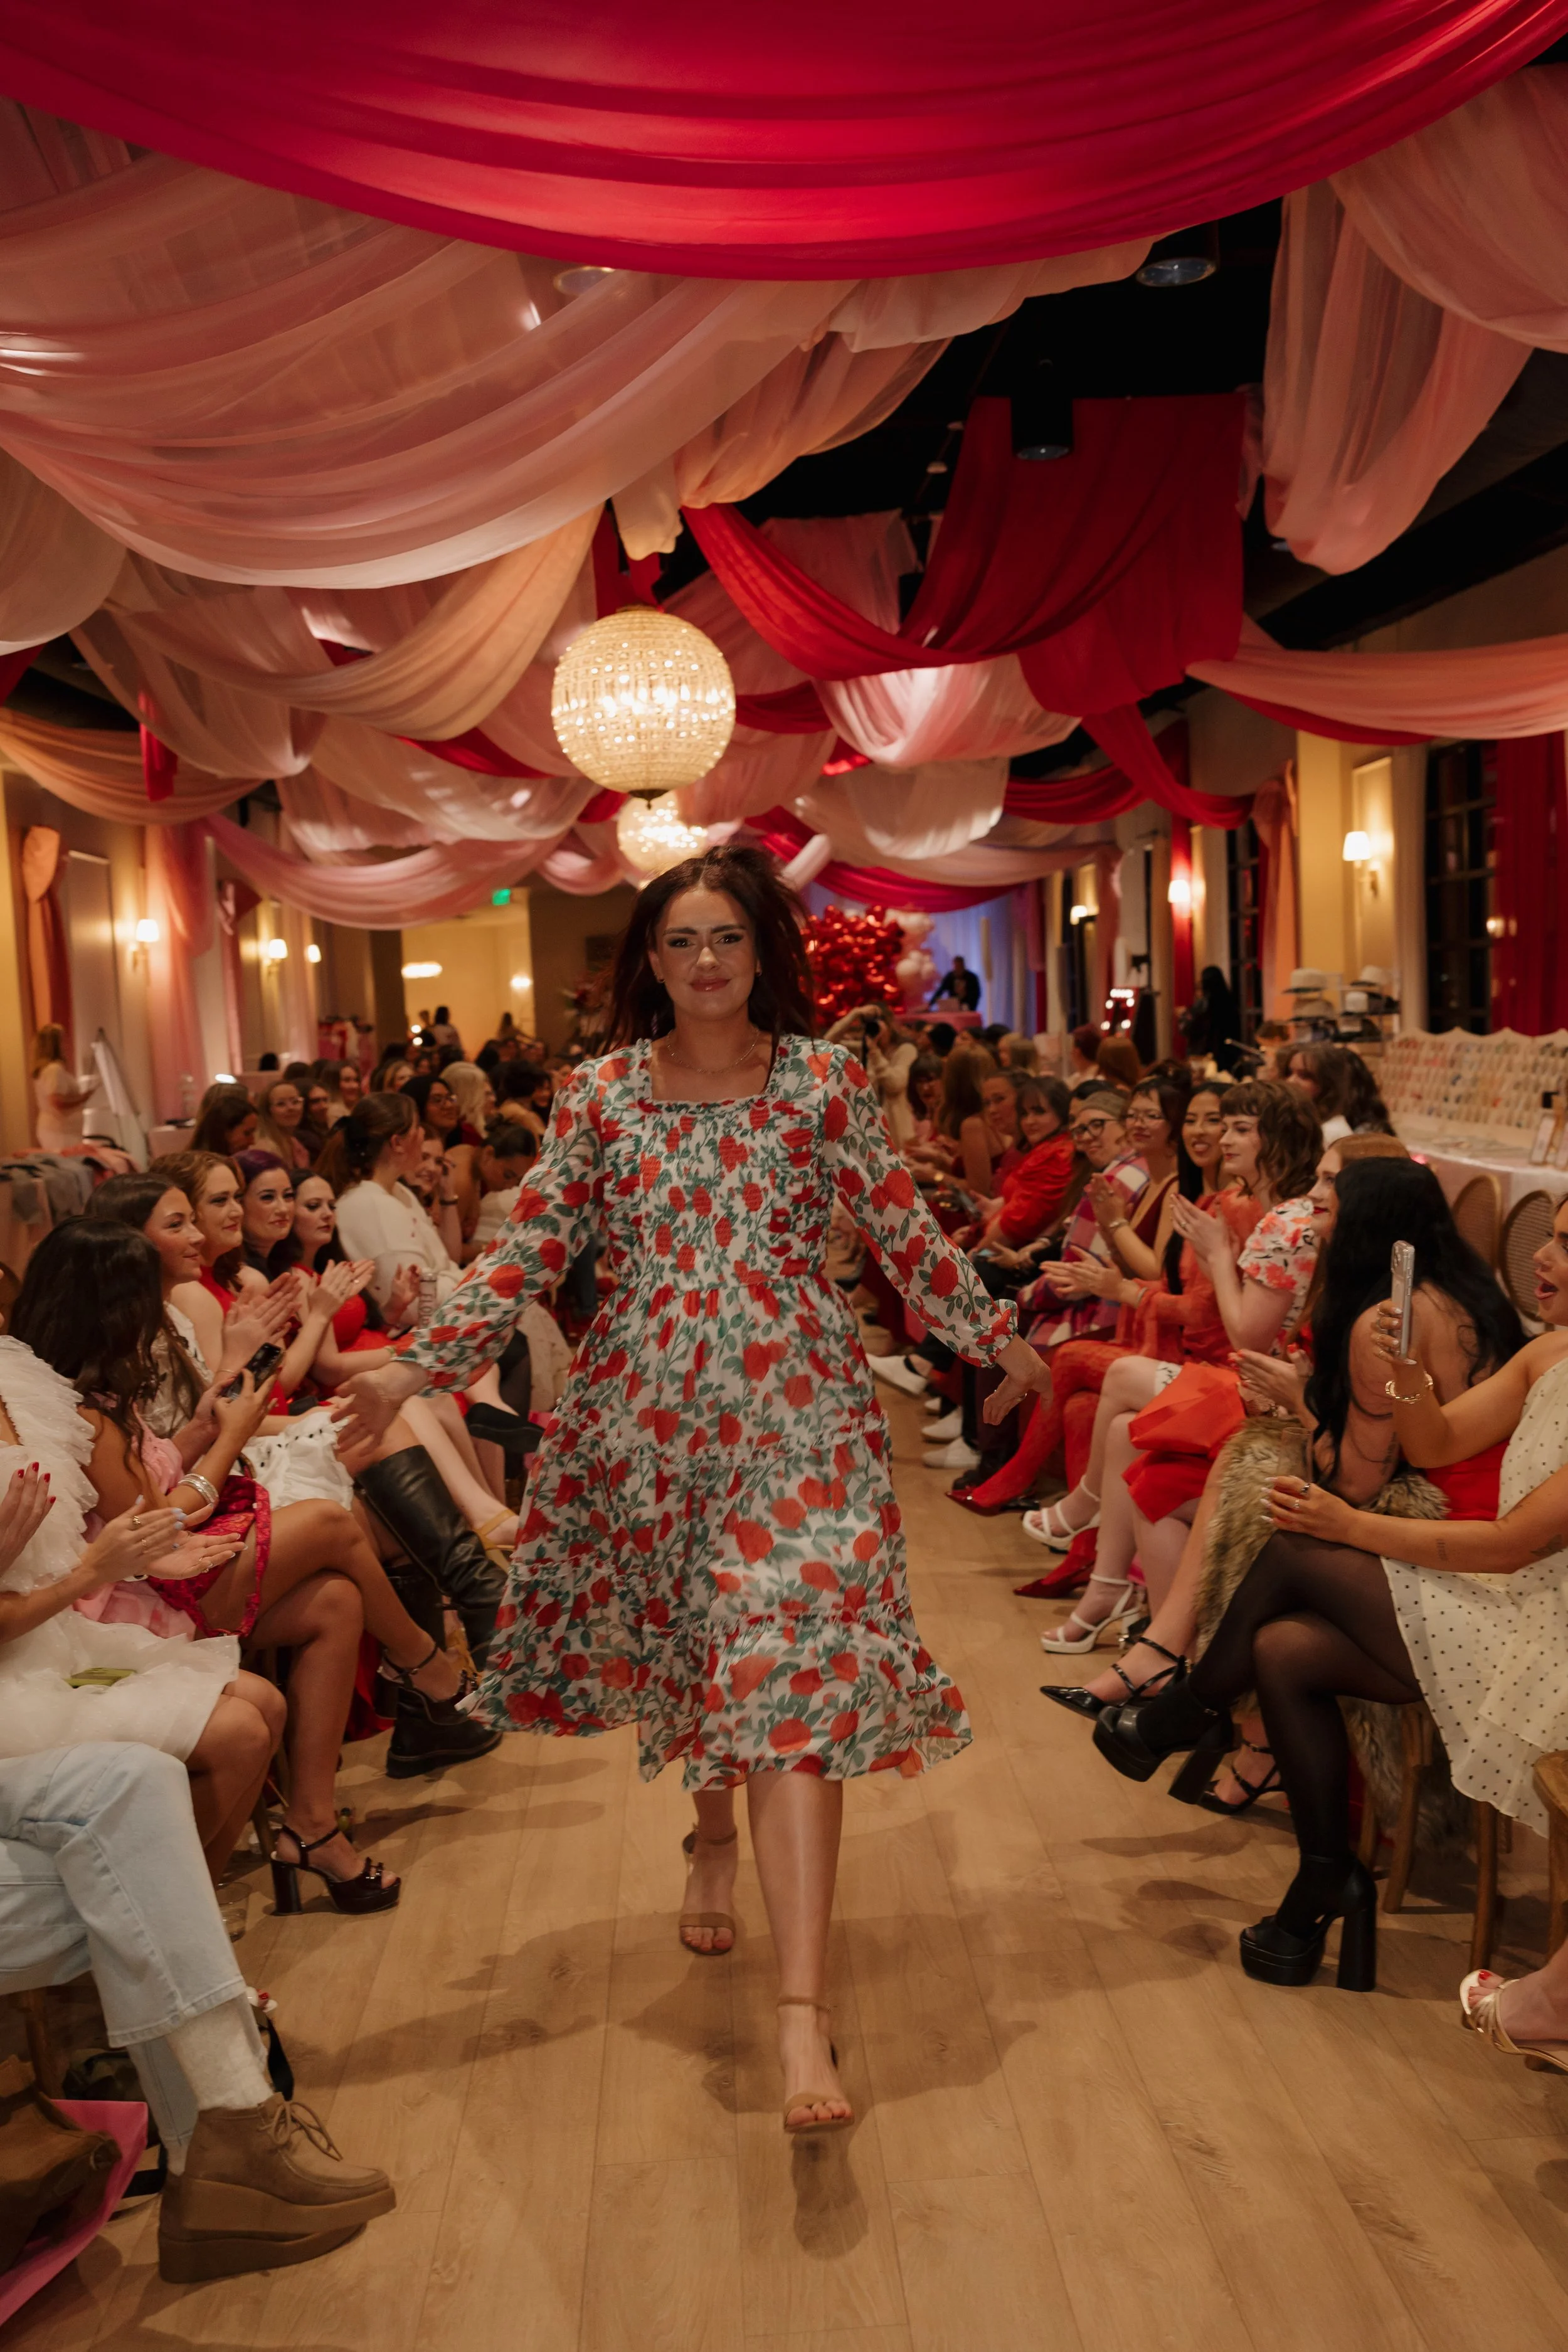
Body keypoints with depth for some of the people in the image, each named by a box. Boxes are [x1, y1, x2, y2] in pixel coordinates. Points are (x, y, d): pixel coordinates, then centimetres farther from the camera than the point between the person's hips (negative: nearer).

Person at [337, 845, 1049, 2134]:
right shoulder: (603, 1092, 3)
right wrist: (417, 1368, -4)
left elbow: (906, 1232, 7)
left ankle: (805, 2008, -12)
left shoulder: (826, 1079, 0)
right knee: (682, 1645, 15)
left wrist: (994, 1335, 9)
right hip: (646, 1410, 3)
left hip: (796, 1411, -2)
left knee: (793, 1674, -10)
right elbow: (529, 1251, 2)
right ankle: (715, 1831, 47)